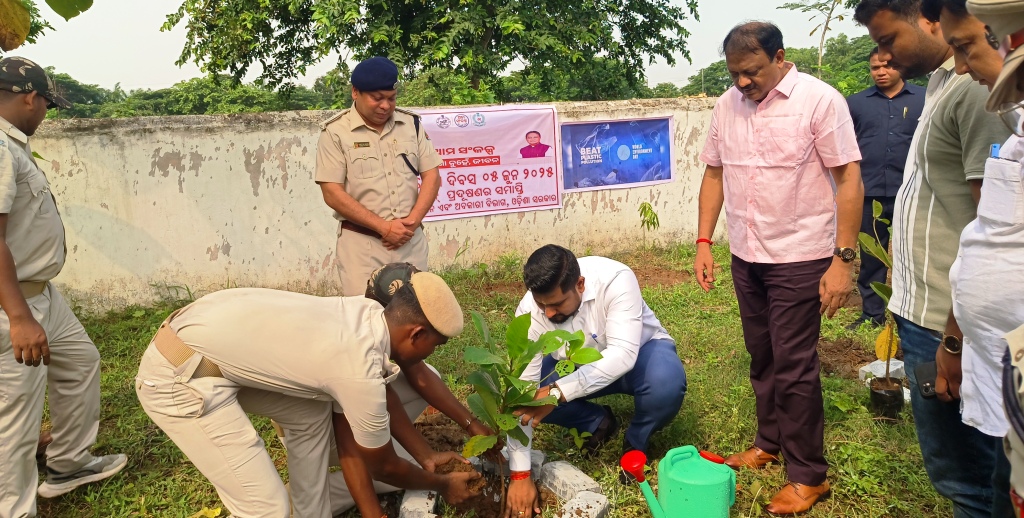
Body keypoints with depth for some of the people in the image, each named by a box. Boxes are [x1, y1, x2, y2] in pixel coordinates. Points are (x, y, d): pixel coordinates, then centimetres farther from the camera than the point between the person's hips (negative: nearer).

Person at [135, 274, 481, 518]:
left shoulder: (369, 314, 0)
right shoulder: (359, 373, -22)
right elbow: (383, 465, -4)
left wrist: (426, 456, 23)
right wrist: (442, 485, 13)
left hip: (209, 345, 10)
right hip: (177, 377, -10)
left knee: (313, 413, 18)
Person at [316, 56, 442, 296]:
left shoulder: (411, 123, 7)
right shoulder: (335, 131, -5)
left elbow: (432, 176, 5)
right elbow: (333, 194, -10)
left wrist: (412, 221, -9)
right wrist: (384, 227, -14)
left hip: (411, 240, 4)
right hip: (361, 243, -3)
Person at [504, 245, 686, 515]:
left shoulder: (615, 280, -35)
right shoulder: (529, 310, -27)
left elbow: (623, 355, -44)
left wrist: (558, 392, -54)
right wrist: (520, 474, -31)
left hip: (639, 351, -2)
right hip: (578, 364, 3)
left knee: (666, 381, -36)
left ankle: (636, 443, -3)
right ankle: (598, 423, 5)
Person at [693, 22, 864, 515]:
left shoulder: (819, 100, -12)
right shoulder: (727, 105, 4)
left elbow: (849, 180, -12)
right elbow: (714, 174, 11)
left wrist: (843, 259, -16)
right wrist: (704, 242, 5)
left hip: (800, 258, -5)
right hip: (745, 256, 5)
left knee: (794, 364, 0)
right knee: (761, 357, 16)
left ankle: (809, 475, 15)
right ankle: (770, 442, 34)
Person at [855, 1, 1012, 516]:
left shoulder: (979, 87, -16)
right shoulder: (944, 85, 14)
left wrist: (956, 340, -19)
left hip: (949, 322, -9)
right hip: (924, 311, 9)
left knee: (964, 475, 5)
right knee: (957, 467, 20)